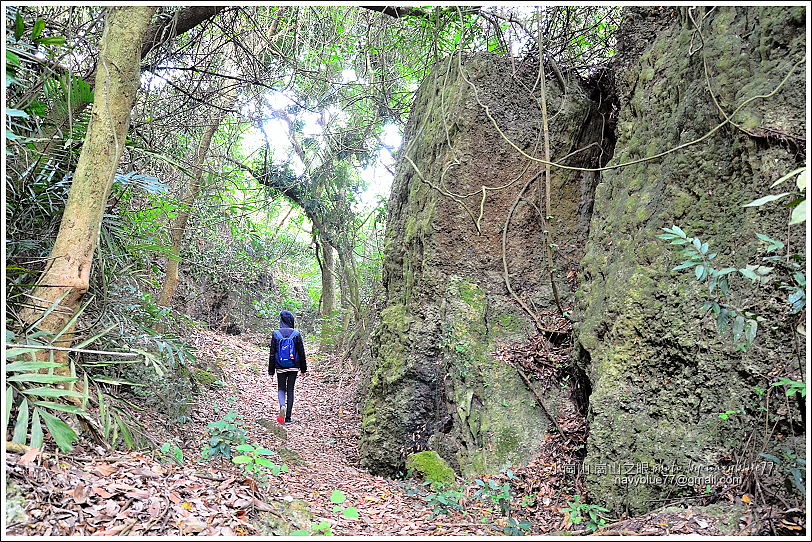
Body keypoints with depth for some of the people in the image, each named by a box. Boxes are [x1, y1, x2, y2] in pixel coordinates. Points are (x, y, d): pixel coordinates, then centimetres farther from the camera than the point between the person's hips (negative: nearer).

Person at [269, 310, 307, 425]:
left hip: (280, 367, 0)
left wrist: (271, 370, 5)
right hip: (293, 367, 0)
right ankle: (288, 418, 9)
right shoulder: (296, 334, -6)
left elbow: (272, 354, -2)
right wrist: (303, 369, 9)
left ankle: (282, 406, -16)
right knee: (290, 390, 9)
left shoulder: (276, 334, -6)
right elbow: (301, 353, -1)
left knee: (281, 388, 15)